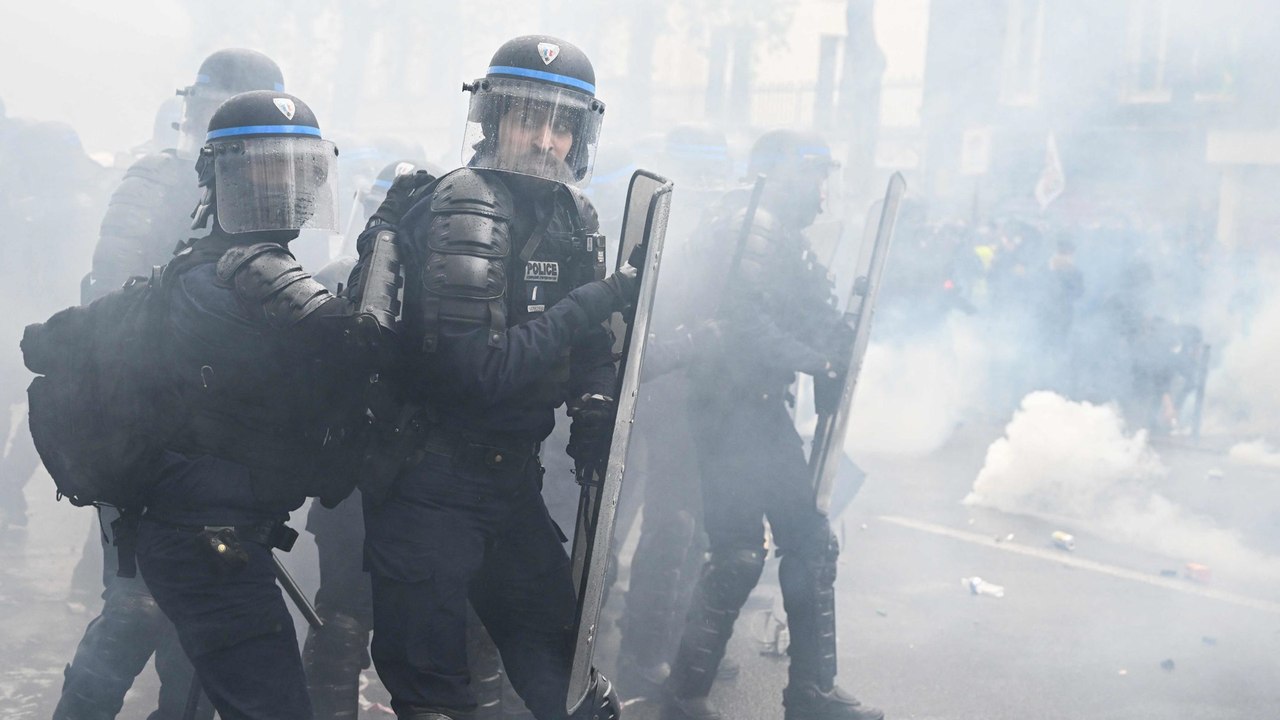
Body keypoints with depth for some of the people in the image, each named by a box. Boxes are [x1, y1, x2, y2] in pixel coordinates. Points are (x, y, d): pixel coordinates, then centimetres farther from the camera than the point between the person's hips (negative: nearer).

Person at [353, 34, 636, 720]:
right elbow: (478, 368, -26)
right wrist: (596, 302, -22)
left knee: (559, 657, 14)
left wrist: (595, 404, -11)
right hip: (428, 481, -7)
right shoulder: (463, 208, -18)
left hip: (511, 479, 7)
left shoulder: (574, 219, 6)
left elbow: (589, 349, 11)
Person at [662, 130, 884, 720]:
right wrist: (817, 362, -20)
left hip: (763, 407, 10)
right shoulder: (751, 228, -10)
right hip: (732, 409, -10)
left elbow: (813, 323, 13)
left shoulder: (789, 241, 19)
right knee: (739, 553, -11)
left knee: (812, 542, 11)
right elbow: (742, 319, -23)